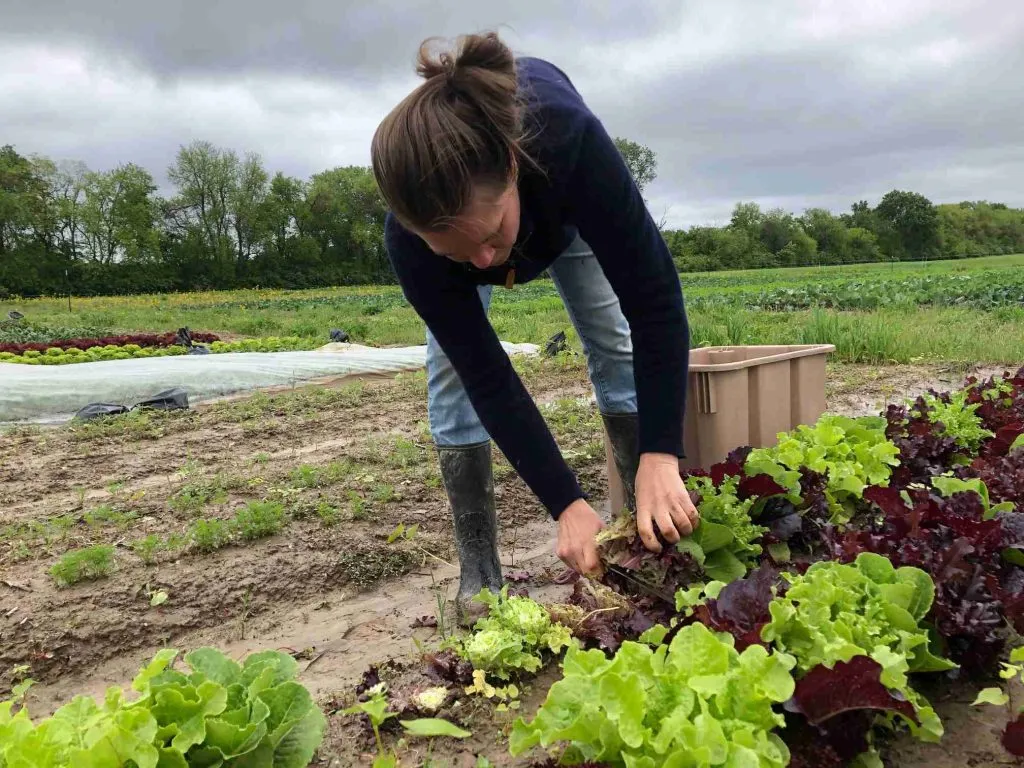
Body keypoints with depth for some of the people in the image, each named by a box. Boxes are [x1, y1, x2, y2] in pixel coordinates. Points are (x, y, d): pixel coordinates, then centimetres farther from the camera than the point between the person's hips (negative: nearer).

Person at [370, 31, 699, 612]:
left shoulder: (570, 139, -47)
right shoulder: (411, 236, -41)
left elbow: (654, 302, -42)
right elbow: (487, 375, -35)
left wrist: (660, 457, -49)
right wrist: (568, 504, -38)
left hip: (562, 205, 1)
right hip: (446, 211, 0)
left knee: (617, 346, -8)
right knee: (455, 372, -14)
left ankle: (653, 533, 5)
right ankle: (479, 576, -4)